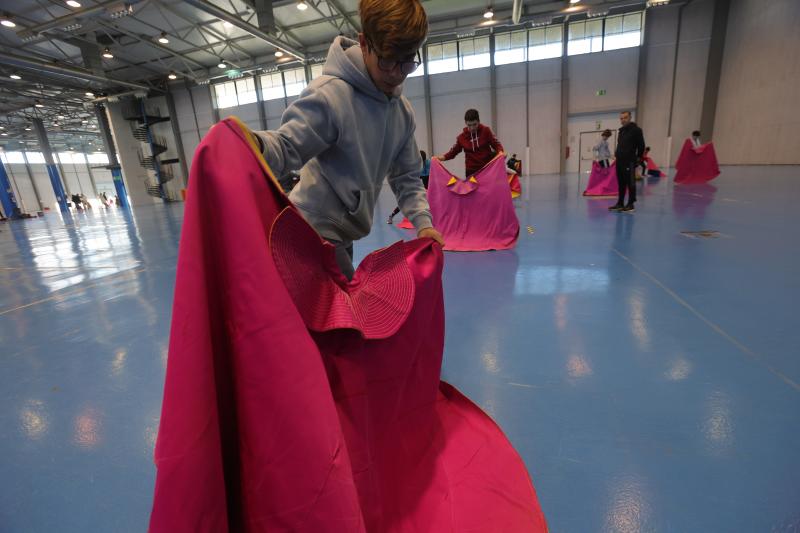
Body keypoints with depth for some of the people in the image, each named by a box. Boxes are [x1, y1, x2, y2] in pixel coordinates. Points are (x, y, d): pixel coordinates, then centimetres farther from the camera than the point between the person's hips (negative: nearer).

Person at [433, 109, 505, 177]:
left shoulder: (486, 131, -1)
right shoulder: (462, 137, 1)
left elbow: (496, 144, 0)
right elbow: (453, 151, 5)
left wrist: (500, 152, -23)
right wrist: (440, 157, -11)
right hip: (471, 171, 0)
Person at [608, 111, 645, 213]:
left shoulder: (636, 130, -6)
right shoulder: (621, 131, 17)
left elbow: (641, 145, -5)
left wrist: (638, 157, 0)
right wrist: (617, 154, 14)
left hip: (630, 161, -7)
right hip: (619, 161, 7)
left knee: (630, 183, -4)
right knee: (621, 183, 10)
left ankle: (630, 204, 1)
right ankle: (620, 203, 16)